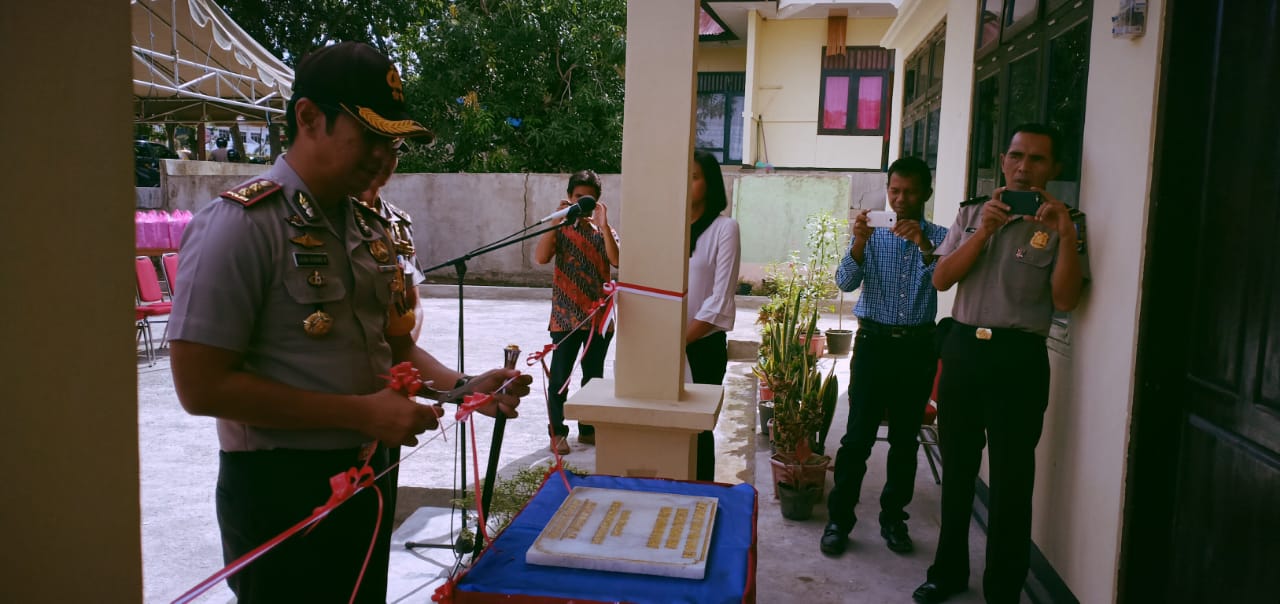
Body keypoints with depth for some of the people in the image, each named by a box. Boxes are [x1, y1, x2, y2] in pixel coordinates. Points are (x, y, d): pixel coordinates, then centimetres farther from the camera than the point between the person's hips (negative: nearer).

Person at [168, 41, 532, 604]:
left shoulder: (372, 230, 7)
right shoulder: (241, 224, -16)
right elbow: (202, 386, -21)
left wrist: (464, 387, -5)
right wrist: (364, 413, -22)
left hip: (368, 471, 7)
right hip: (281, 489, -7)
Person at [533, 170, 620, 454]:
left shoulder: (604, 231, 6)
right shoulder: (560, 229, 0)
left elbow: (617, 260, -12)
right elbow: (540, 258, -17)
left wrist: (603, 224, -18)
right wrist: (557, 219, -19)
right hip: (565, 317, -2)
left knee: (594, 376, 12)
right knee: (560, 377, 2)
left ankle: (588, 428, 26)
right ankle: (557, 431, 14)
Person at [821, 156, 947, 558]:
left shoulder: (940, 237, 5)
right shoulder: (873, 233, 4)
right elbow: (846, 282, -7)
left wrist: (923, 245, -27)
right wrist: (859, 244, -24)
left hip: (918, 347, 1)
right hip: (874, 342, -1)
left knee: (905, 438, 10)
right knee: (858, 436, -2)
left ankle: (893, 518, 24)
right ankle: (839, 519, 8)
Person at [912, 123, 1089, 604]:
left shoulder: (1062, 222, 0)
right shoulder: (972, 212, 10)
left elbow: (1064, 300, -10)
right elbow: (941, 279, 0)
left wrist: (1066, 235, -19)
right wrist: (984, 231, -11)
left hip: (1018, 356, -3)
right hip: (963, 347, 4)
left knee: (1011, 479, 1)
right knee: (957, 468, 15)